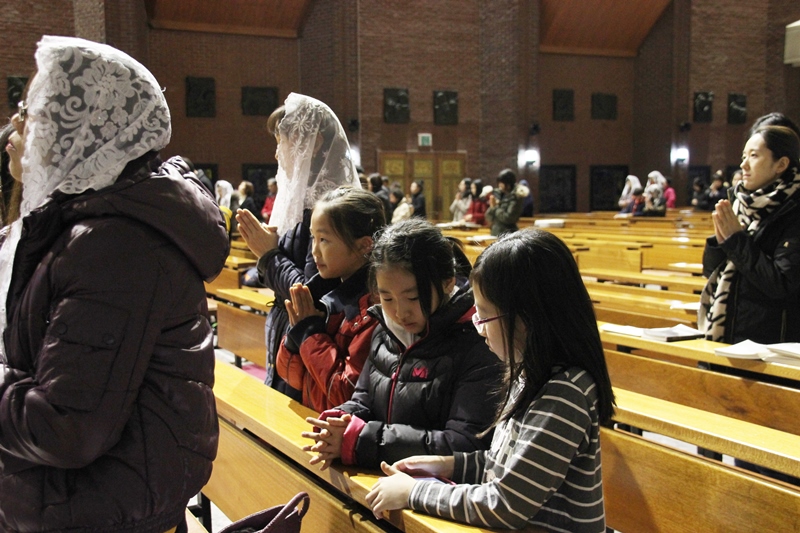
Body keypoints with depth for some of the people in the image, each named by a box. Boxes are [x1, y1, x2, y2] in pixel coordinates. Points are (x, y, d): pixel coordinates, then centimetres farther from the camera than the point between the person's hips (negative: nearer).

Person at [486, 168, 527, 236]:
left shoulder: (515, 197, -9)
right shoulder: (498, 194, 10)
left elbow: (508, 218, -16)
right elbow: (489, 218, 10)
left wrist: (496, 207, -8)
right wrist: (492, 207, -9)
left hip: (508, 234, -7)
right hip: (494, 233, 7)